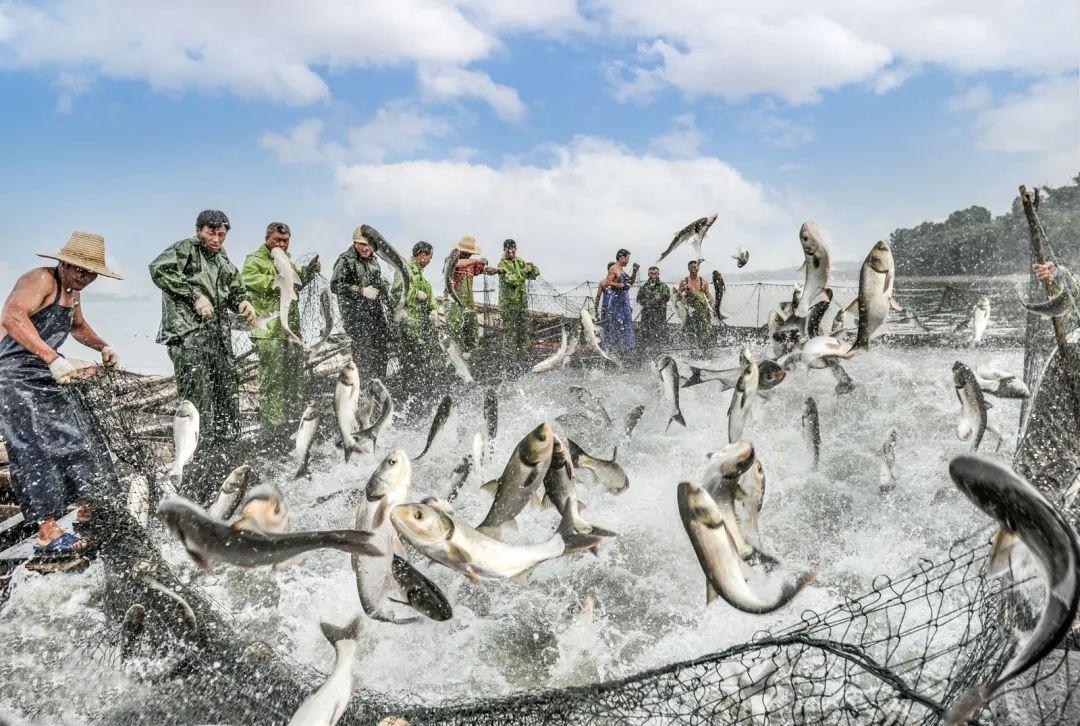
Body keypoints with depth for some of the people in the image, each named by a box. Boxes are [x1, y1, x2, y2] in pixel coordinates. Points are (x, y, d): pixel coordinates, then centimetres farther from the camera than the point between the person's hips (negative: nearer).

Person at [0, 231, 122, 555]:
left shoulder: (73, 291, 15)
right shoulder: (41, 279, -15)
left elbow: (78, 326, 35)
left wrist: (103, 347, 18)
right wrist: (53, 358, -42)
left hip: (44, 377, 10)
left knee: (69, 441, 10)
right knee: (34, 452, -13)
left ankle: (87, 509, 20)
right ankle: (48, 532, -12)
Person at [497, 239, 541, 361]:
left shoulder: (520, 262, 13)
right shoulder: (502, 264, -9)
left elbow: (535, 274, 10)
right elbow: (512, 280, -22)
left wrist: (532, 268, -10)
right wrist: (525, 270, -17)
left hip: (522, 302, 7)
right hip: (508, 303, -7)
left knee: (524, 330, 12)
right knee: (510, 331, -5)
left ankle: (521, 357, 23)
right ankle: (508, 357, 2)